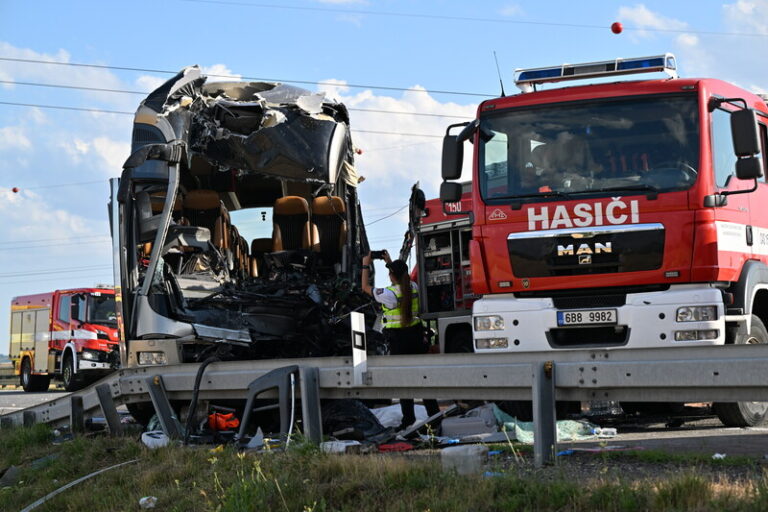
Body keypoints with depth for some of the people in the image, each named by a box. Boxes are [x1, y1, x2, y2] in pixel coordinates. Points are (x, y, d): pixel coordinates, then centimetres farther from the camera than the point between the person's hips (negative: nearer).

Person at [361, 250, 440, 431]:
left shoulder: (390, 294, -18)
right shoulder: (413, 288, -1)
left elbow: (366, 287, -6)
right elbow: (402, 280, 24)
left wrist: (366, 265, 5)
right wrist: (390, 263, 28)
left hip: (398, 338, -5)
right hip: (416, 335, 5)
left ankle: (409, 419, 3)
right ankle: (433, 411, 16)